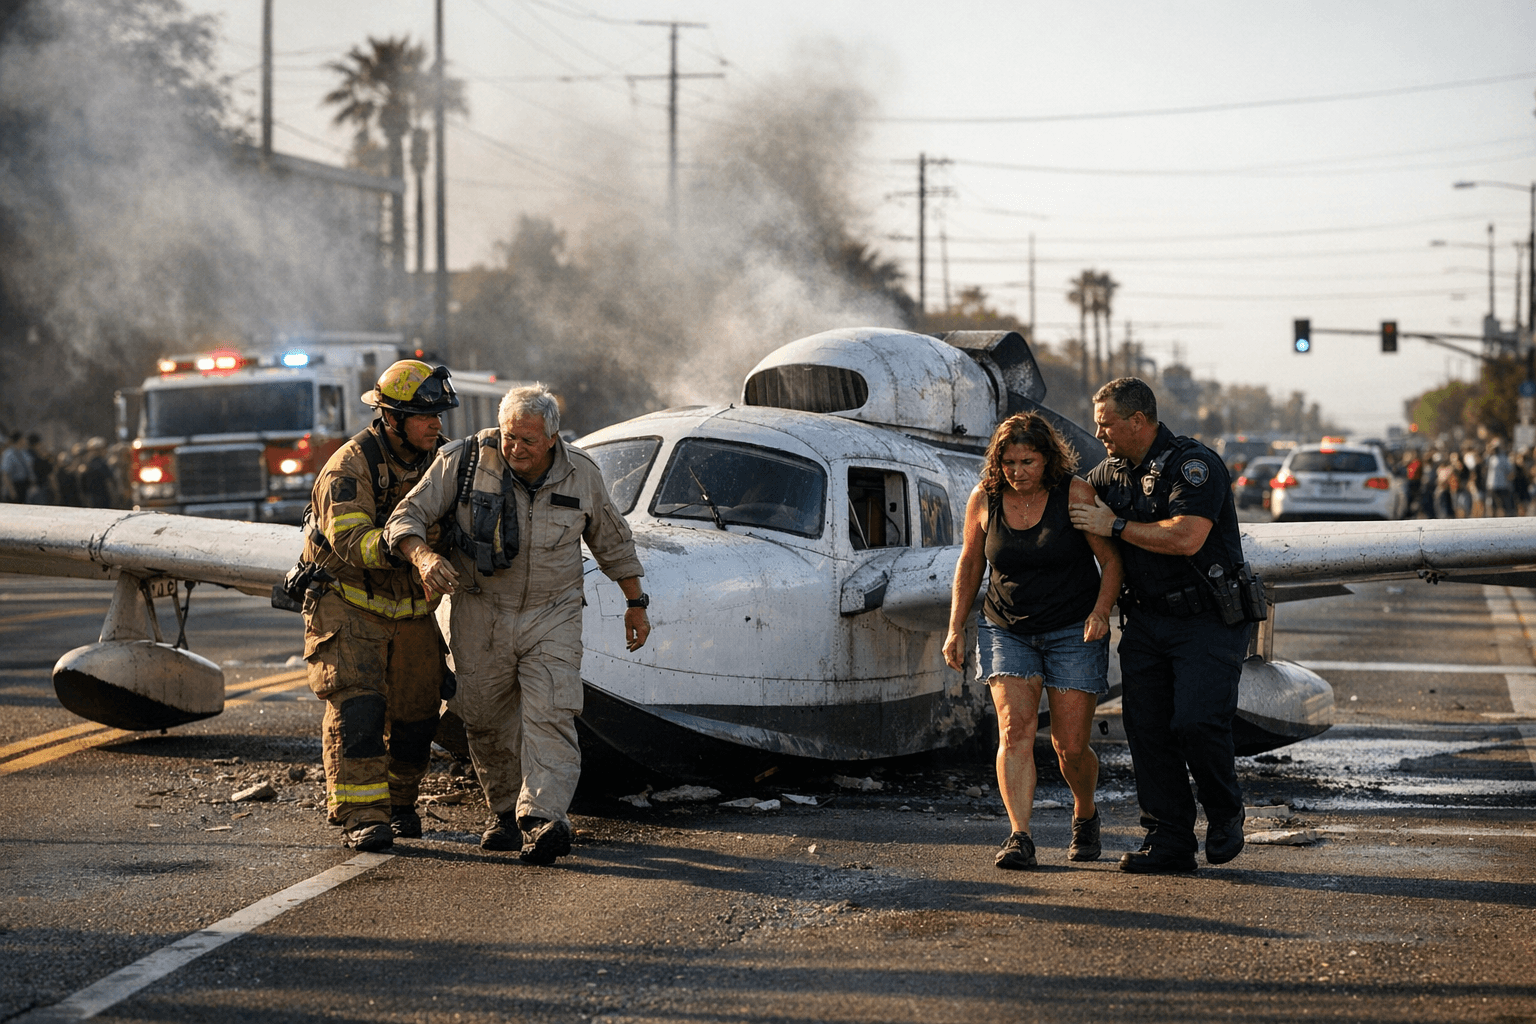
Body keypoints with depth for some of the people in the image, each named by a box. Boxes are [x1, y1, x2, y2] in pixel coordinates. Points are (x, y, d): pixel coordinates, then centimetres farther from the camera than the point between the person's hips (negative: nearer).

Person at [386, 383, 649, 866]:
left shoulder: (580, 473, -4)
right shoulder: (465, 461, -12)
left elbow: (612, 540, 12)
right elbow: (407, 516, -13)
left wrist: (636, 604, 16)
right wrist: (424, 555, -35)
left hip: (552, 617, 0)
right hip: (480, 616, 1)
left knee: (551, 716, -16)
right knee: (487, 722, 7)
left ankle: (544, 819, -28)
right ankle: (508, 813, 25)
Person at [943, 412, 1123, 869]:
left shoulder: (1075, 494, -12)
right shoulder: (984, 499, -2)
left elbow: (1112, 558, -7)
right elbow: (969, 564, 11)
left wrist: (1101, 610, -22)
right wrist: (956, 629, 8)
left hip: (1073, 631, -2)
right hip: (1007, 630, 2)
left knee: (1071, 746, -1)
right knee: (1015, 729, -16)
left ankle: (1085, 814, 30)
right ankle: (1019, 837, -21)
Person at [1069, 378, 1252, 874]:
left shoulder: (1195, 465, -13)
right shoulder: (1111, 472, 11)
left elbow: (1186, 537, -26)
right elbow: (1065, 500, 31)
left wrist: (1115, 526, -17)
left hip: (1206, 620, -7)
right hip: (1145, 621, 7)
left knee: (1196, 721, -18)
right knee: (1147, 728, 0)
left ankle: (1225, 815, 6)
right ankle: (1169, 838, 5)